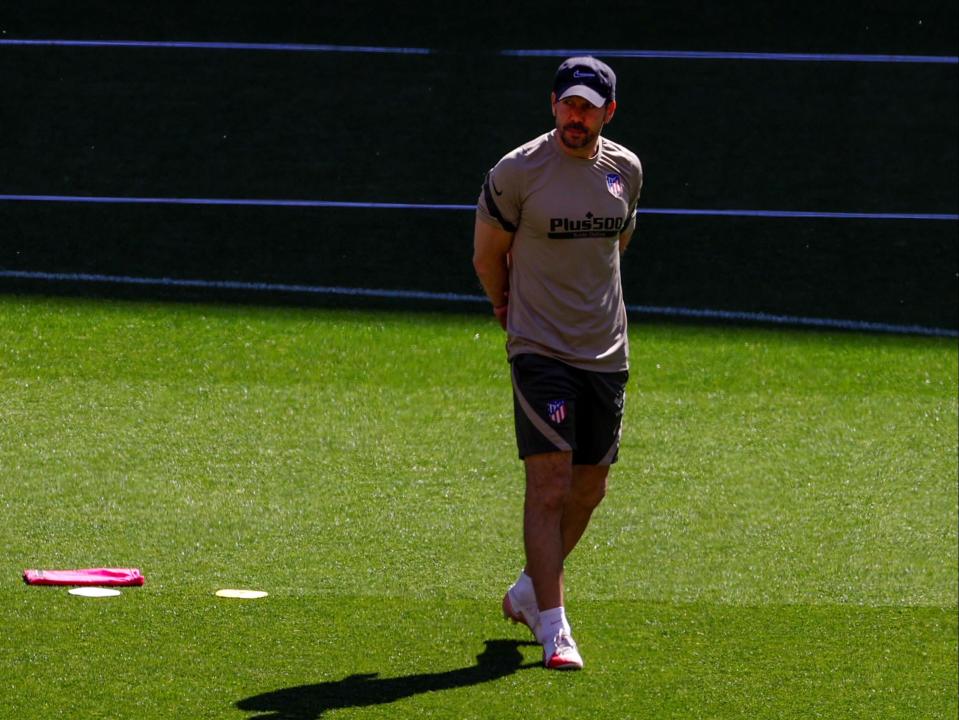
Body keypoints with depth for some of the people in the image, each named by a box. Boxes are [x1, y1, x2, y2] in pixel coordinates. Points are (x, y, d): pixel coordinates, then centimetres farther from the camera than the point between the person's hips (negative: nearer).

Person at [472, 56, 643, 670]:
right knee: (549, 480, -14)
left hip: (607, 353, 5)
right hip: (540, 350, -5)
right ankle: (553, 627, -15)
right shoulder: (517, 172, -10)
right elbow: (487, 257, 3)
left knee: (590, 486, 11)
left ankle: (530, 590, 34)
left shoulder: (627, 169, 4)